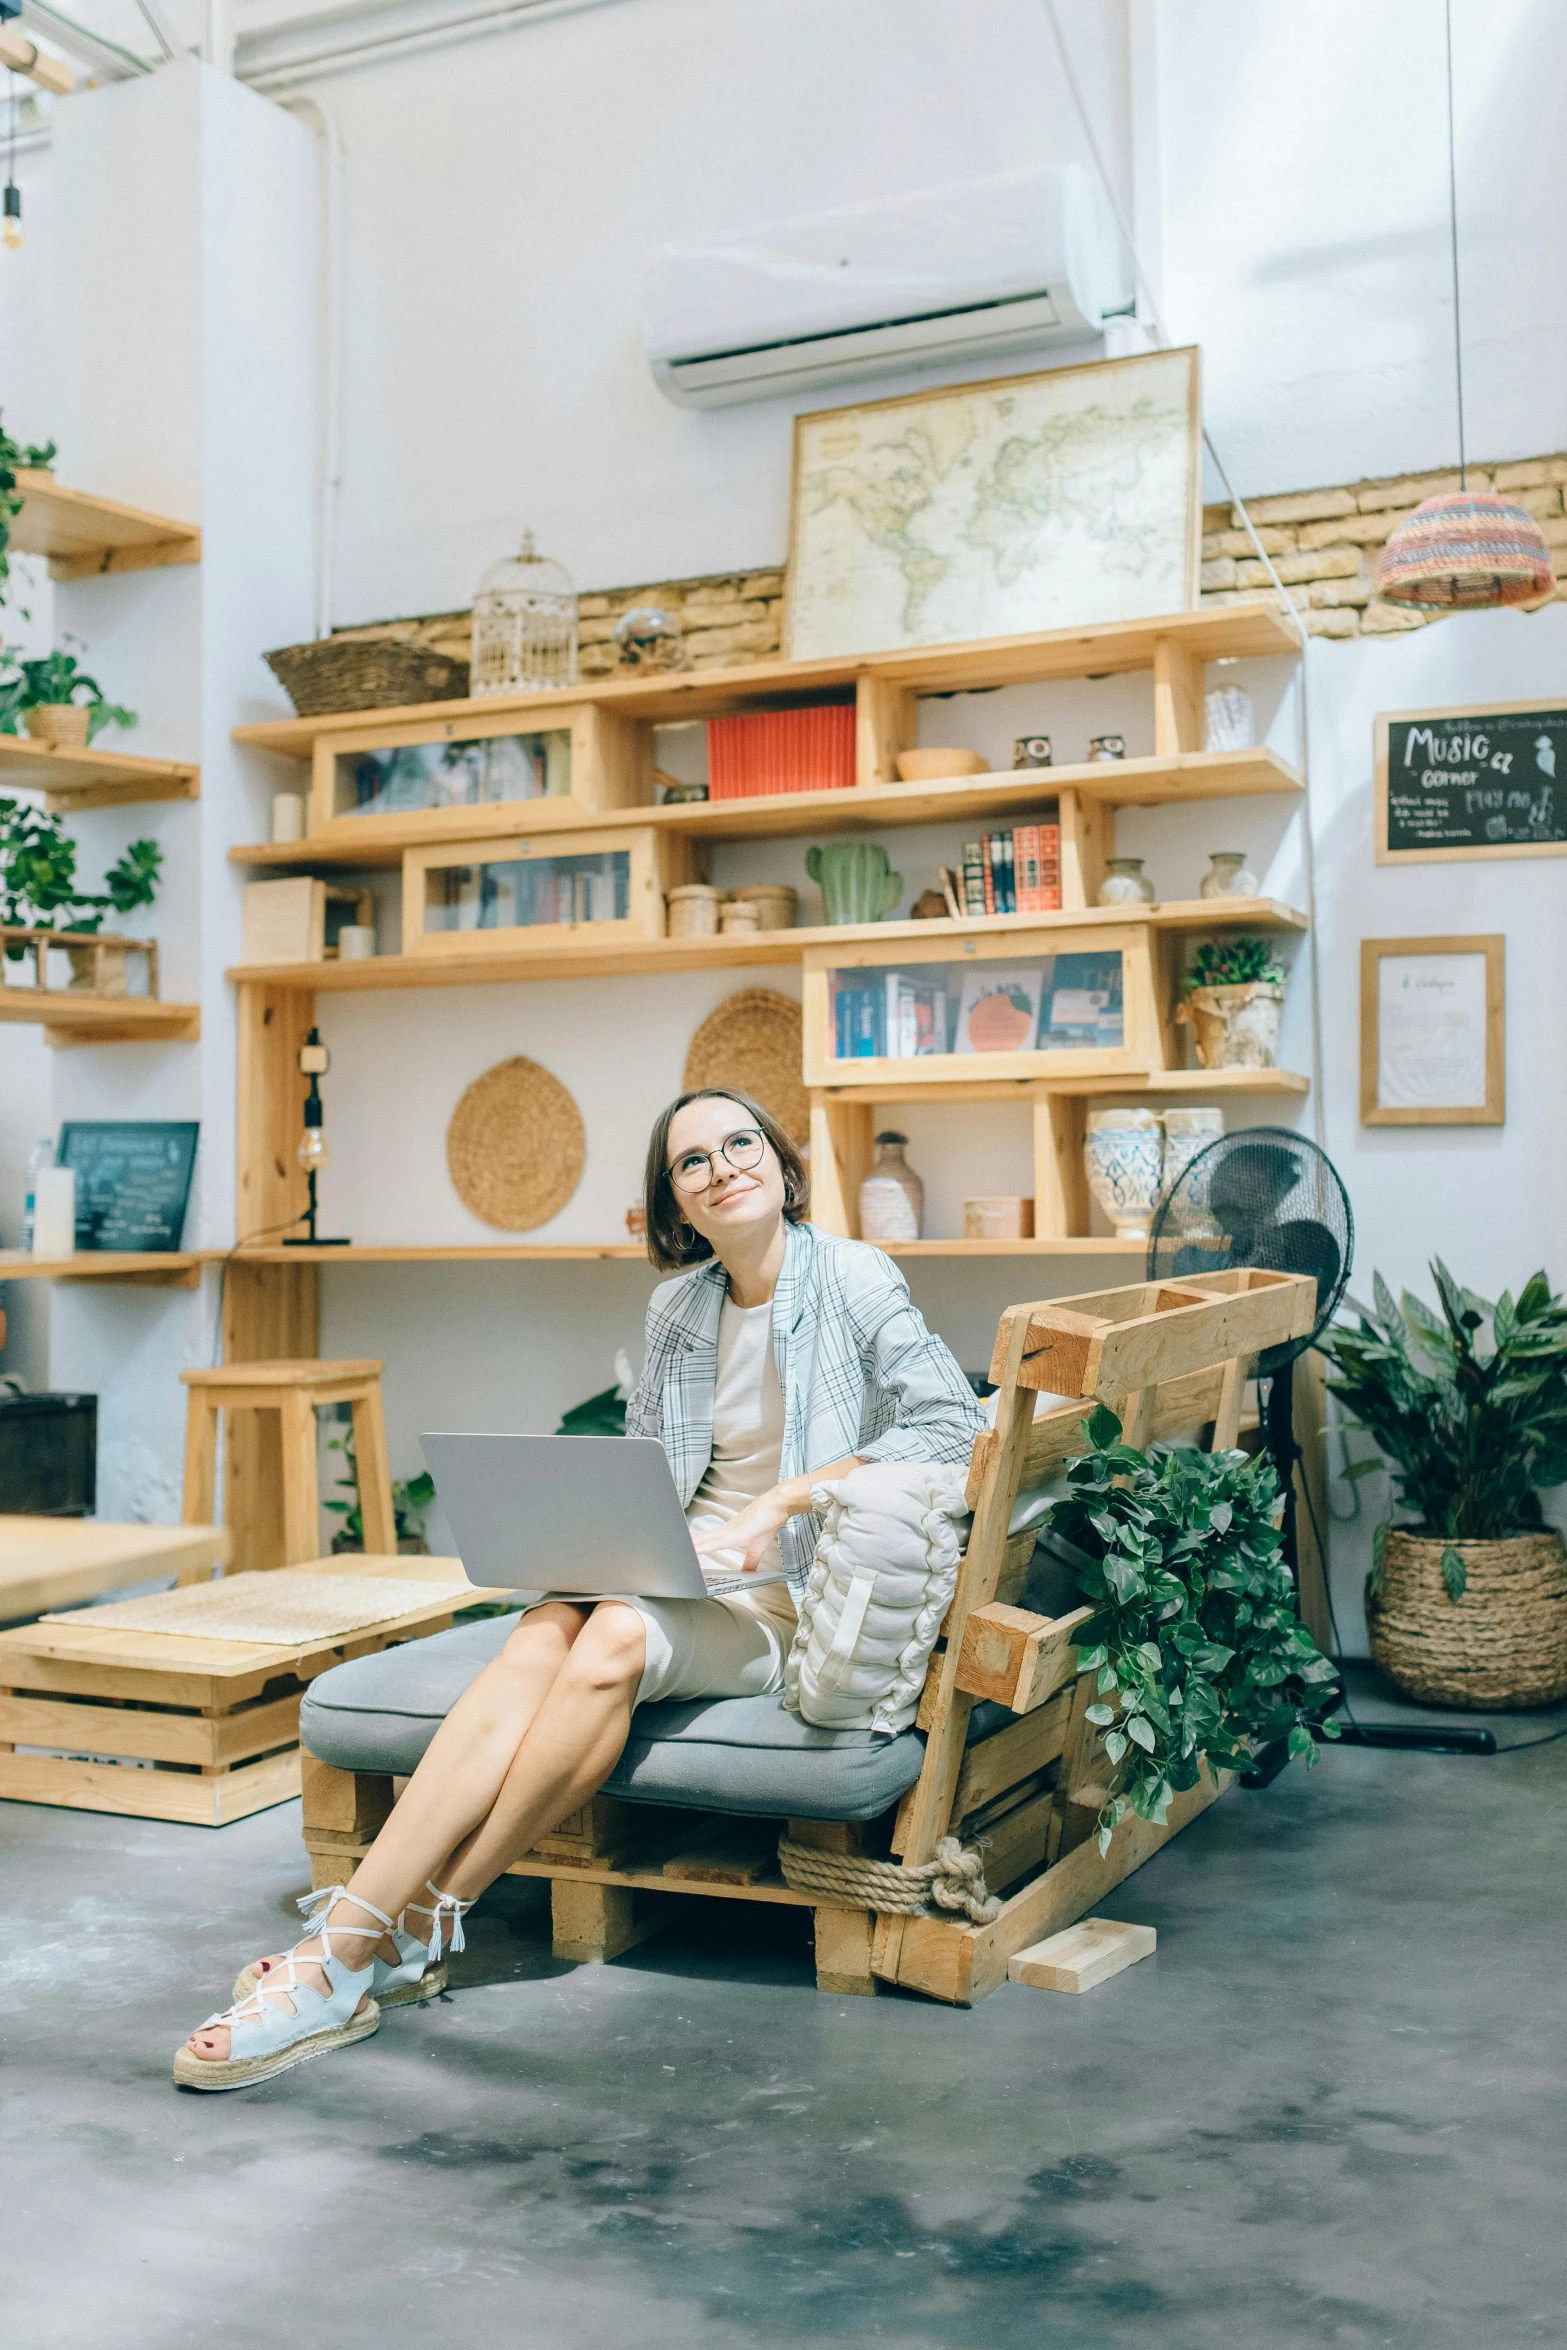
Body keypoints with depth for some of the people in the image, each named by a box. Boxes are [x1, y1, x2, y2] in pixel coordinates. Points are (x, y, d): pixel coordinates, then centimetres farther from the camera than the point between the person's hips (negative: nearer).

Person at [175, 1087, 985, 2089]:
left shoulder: (851, 1276, -2)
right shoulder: (678, 1304, 15)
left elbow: (950, 1418, -12)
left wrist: (777, 1505, -18)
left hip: (791, 1596, -4)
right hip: (682, 1575, 5)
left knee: (614, 1643, -35)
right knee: (542, 1638, -29)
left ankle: (390, 1938, -28)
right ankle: (345, 1949, -39)